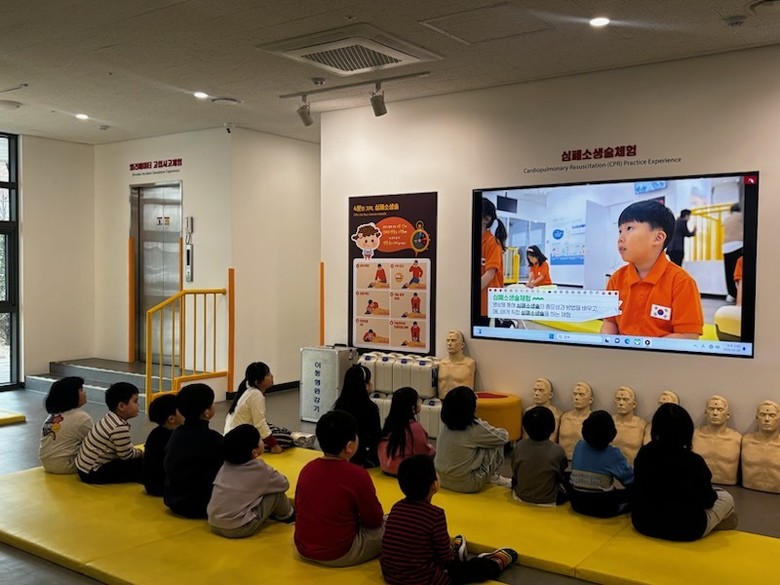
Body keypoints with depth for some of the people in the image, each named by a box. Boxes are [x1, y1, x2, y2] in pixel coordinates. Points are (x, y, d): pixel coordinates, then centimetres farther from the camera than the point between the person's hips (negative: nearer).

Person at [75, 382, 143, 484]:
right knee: (140, 464, -12)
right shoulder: (120, 428, -26)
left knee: (135, 460, 16)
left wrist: (136, 451, 4)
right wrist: (141, 453, 2)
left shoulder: (111, 418, 4)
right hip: (93, 473, -10)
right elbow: (126, 455, -16)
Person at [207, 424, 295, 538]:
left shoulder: (226, 465, 6)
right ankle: (287, 516, 28)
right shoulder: (259, 469, -8)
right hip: (240, 528, -6)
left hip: (214, 524, 6)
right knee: (277, 492, 5)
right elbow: (284, 484, 7)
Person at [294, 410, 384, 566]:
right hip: (338, 554, -7)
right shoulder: (357, 475, -20)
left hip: (303, 548, 7)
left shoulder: (307, 468, -3)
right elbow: (375, 520, -8)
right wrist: (359, 515, 15)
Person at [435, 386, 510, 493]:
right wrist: (494, 431, 16)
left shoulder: (446, 424, -2)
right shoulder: (474, 427, -20)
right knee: (497, 445, 2)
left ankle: (492, 477, 31)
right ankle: (493, 478, 20)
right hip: (466, 484, -7)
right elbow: (503, 437, -4)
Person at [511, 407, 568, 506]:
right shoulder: (557, 450, -20)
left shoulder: (518, 447, -13)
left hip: (520, 498, 3)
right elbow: (561, 475, -1)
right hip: (548, 502, -3)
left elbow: (514, 475, 0)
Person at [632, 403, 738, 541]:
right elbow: (707, 501, -8)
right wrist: (712, 494, 15)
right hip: (685, 530, -5)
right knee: (726, 498, 21)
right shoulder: (694, 461, -21)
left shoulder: (644, 453, -8)